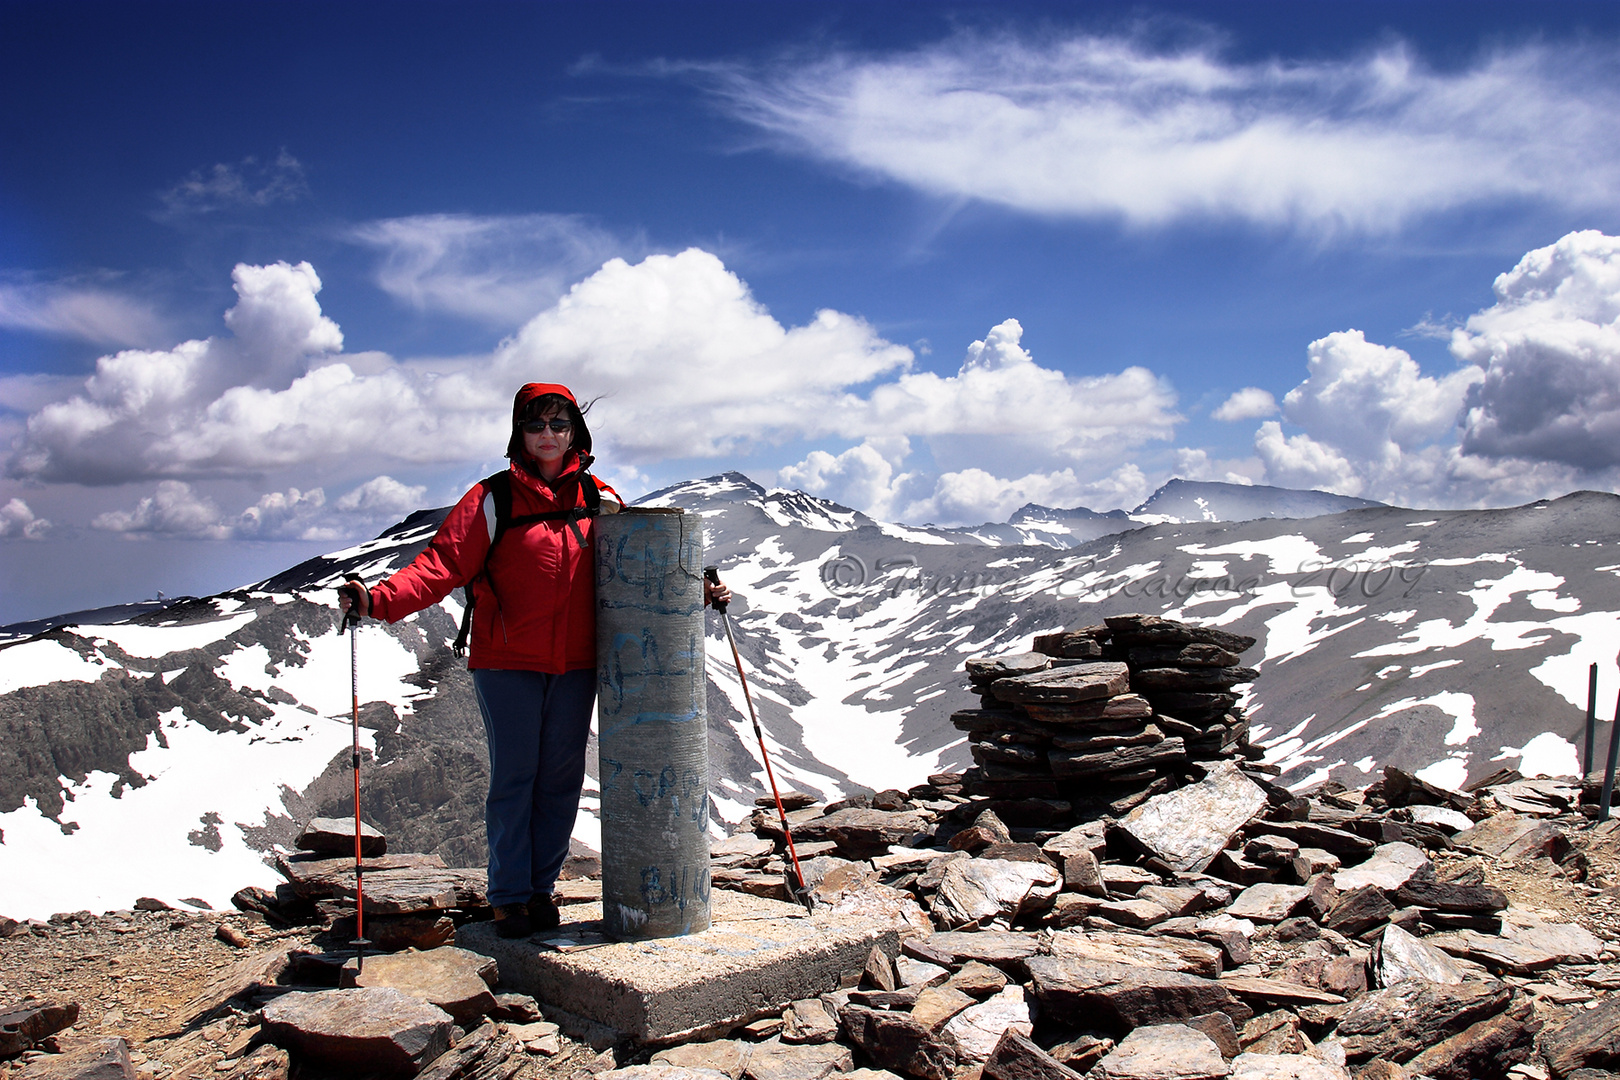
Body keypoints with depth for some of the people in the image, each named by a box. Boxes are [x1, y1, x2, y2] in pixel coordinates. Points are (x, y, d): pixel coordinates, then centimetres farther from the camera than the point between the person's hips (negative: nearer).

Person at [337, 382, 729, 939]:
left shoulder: (599, 501, 7)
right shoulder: (491, 500, -2)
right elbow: (443, 562, -11)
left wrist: (694, 595, 7)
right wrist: (379, 599, -23)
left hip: (577, 667, 3)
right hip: (508, 664, -3)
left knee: (561, 778, 8)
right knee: (513, 778, 1)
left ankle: (541, 887, 22)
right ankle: (508, 897, 14)